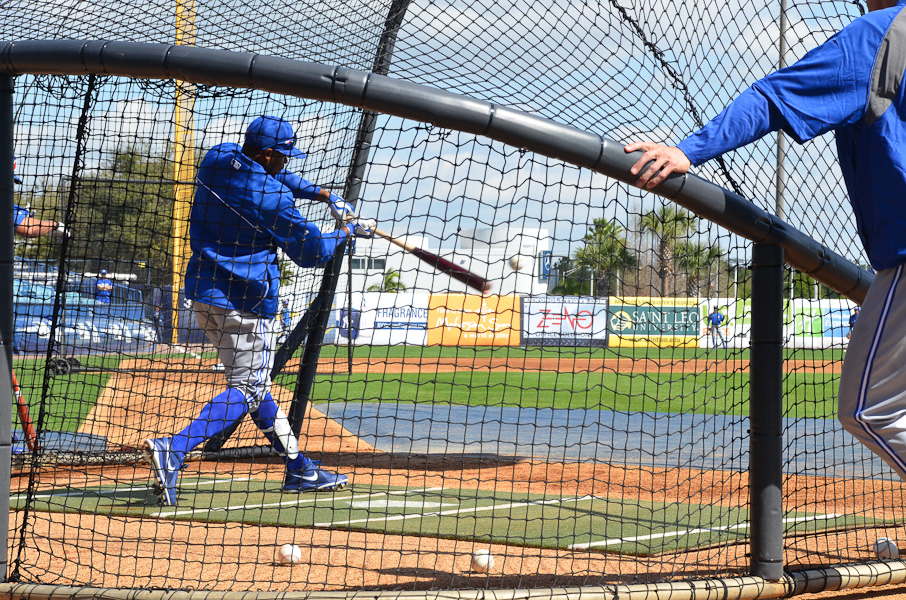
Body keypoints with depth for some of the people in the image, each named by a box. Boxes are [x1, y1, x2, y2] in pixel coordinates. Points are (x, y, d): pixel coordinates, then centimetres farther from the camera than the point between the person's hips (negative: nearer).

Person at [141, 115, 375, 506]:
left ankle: (298, 468, 25)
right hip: (243, 301, -10)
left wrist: (324, 195, 18)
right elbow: (311, 252, -8)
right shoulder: (270, 198, -18)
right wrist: (348, 231, 9)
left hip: (204, 294, 10)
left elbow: (270, 176, 24)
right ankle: (172, 452, -21)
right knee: (247, 389, -5)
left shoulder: (216, 160, 5)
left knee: (253, 381, 16)